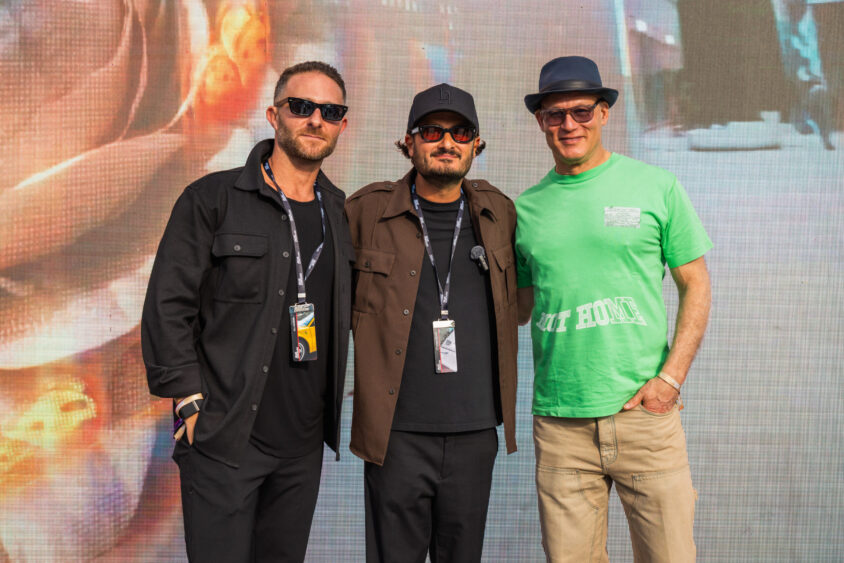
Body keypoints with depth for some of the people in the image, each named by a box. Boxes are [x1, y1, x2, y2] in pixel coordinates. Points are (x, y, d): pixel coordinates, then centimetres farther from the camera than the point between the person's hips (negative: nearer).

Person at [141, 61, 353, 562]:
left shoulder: (340, 213, 10)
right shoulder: (213, 199, -4)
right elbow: (168, 306, -7)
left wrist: (334, 407, 11)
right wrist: (191, 403, -11)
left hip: (304, 445, 5)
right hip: (223, 441, -4)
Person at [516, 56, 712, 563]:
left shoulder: (656, 186, 3)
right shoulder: (525, 209, 9)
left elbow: (696, 286, 4)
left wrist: (670, 377, -6)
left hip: (645, 411, -1)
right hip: (559, 423, 2)